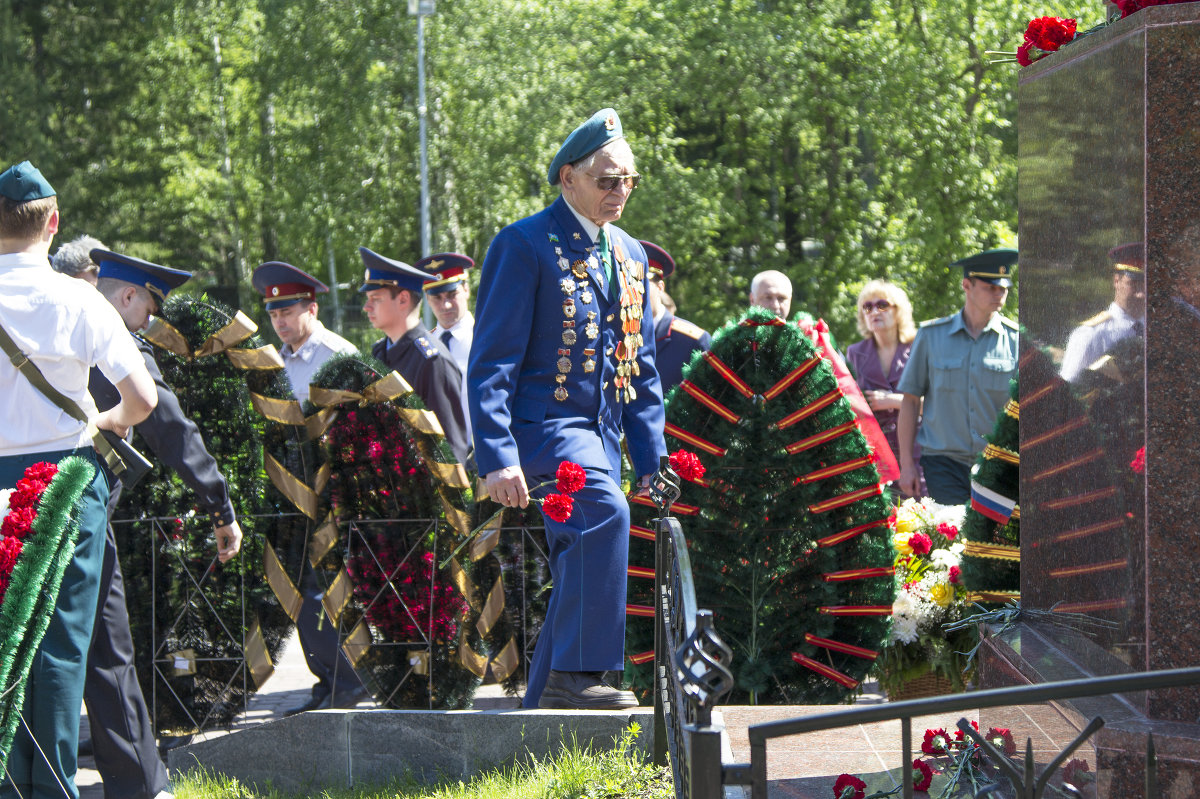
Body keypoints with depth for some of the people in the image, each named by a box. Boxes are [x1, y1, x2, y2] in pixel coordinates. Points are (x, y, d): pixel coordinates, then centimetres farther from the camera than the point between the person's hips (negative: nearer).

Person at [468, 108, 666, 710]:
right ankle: (575, 675, -33)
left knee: (578, 578, 7)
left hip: (600, 436, 8)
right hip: (542, 425, -8)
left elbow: (640, 368, 22)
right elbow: (491, 361, -11)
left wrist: (652, 458, 13)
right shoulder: (524, 244, -6)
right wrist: (497, 457, -20)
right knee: (604, 510, -33)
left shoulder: (630, 255, 17)